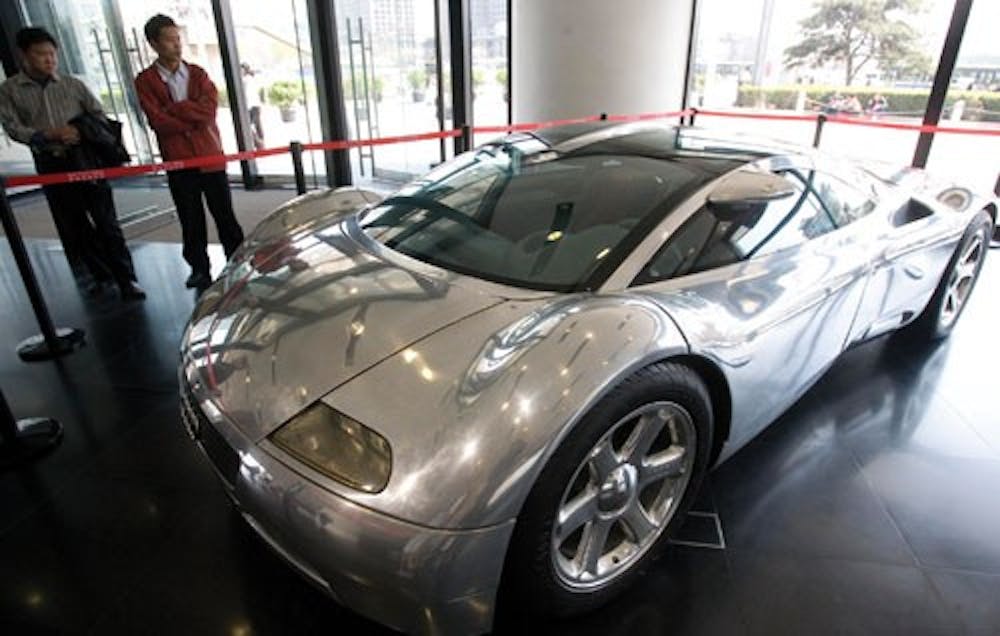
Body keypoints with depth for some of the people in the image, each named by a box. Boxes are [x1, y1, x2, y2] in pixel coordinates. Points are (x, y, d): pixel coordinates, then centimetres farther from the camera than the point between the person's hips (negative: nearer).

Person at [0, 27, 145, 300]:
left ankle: (126, 279, -4)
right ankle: (101, 275, 19)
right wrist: (51, 134, -17)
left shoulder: (72, 84, 6)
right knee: (74, 227, 7)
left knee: (106, 221, -5)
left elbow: (99, 115, 8)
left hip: (85, 159, -1)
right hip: (50, 166, 1)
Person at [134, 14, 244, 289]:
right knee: (191, 220, 6)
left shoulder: (197, 73, 7)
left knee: (225, 214, 6)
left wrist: (173, 109, -12)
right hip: (177, 161, -1)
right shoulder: (145, 81, 0)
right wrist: (193, 118, -10)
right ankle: (199, 269, 19)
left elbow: (209, 108, -8)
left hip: (210, 156, 1)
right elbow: (158, 121, -11)